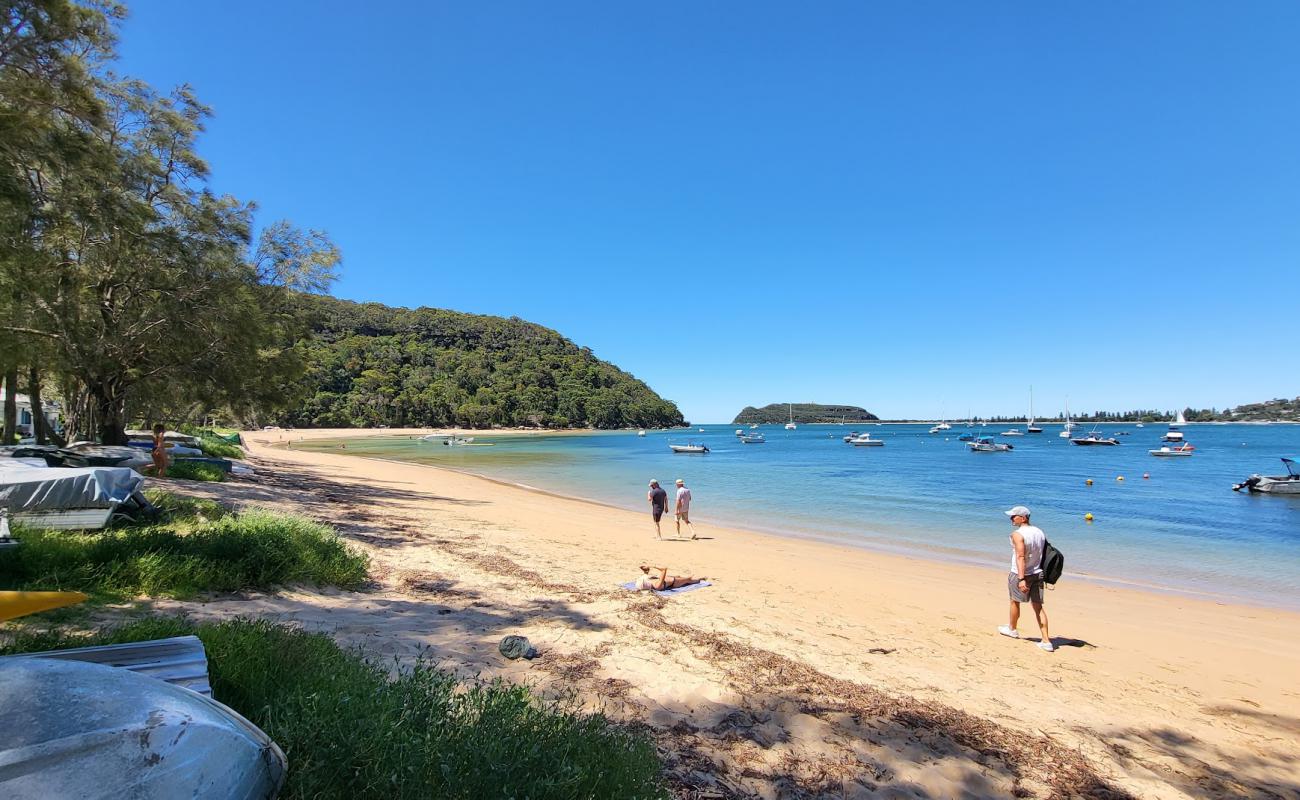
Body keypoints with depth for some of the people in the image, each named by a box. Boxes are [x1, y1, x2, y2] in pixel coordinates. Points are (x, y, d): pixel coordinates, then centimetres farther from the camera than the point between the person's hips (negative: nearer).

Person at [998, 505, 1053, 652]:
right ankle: (1046, 641, 7)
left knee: (1015, 601, 15)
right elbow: (1043, 555, 10)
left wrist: (1021, 578, -29)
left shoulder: (1017, 534, -19)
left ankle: (1012, 629, 34)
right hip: (1037, 573, 6)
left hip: (1019, 574, -6)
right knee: (1038, 606, 10)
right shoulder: (1040, 533, 4)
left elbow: (1020, 557, -27)